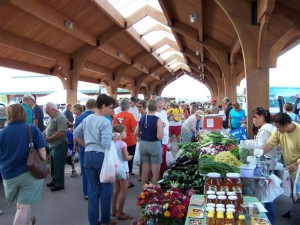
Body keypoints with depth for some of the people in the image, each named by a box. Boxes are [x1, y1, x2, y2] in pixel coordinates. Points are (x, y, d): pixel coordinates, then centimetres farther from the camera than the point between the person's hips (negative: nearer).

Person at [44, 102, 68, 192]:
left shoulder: (60, 117, -18)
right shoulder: (52, 117, 12)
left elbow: (61, 132, -26)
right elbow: (48, 129, 22)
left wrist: (49, 139, -19)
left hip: (59, 145, -9)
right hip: (52, 145, 9)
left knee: (58, 165, 0)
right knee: (53, 165, 18)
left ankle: (59, 184, 11)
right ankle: (54, 180, 32)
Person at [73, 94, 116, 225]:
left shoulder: (87, 119, 10)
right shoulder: (105, 122, -14)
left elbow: (76, 134, 18)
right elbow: (106, 144, -22)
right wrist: (115, 139, -4)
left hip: (88, 156, 7)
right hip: (101, 156, -7)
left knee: (92, 189, 14)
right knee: (106, 188, 9)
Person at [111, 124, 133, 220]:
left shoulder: (112, 143, 4)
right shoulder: (122, 144, -18)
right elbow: (126, 158, -14)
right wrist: (130, 156, 5)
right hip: (123, 170, -8)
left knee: (116, 190, 18)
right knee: (123, 192, 3)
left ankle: (114, 210, 27)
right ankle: (120, 213, 8)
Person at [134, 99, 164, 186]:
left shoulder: (142, 118, 1)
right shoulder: (157, 120, -15)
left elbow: (136, 133, 7)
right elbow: (160, 137, -19)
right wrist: (162, 127, -4)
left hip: (143, 145, 6)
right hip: (154, 145, -5)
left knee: (144, 171, 17)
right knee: (155, 172, 6)